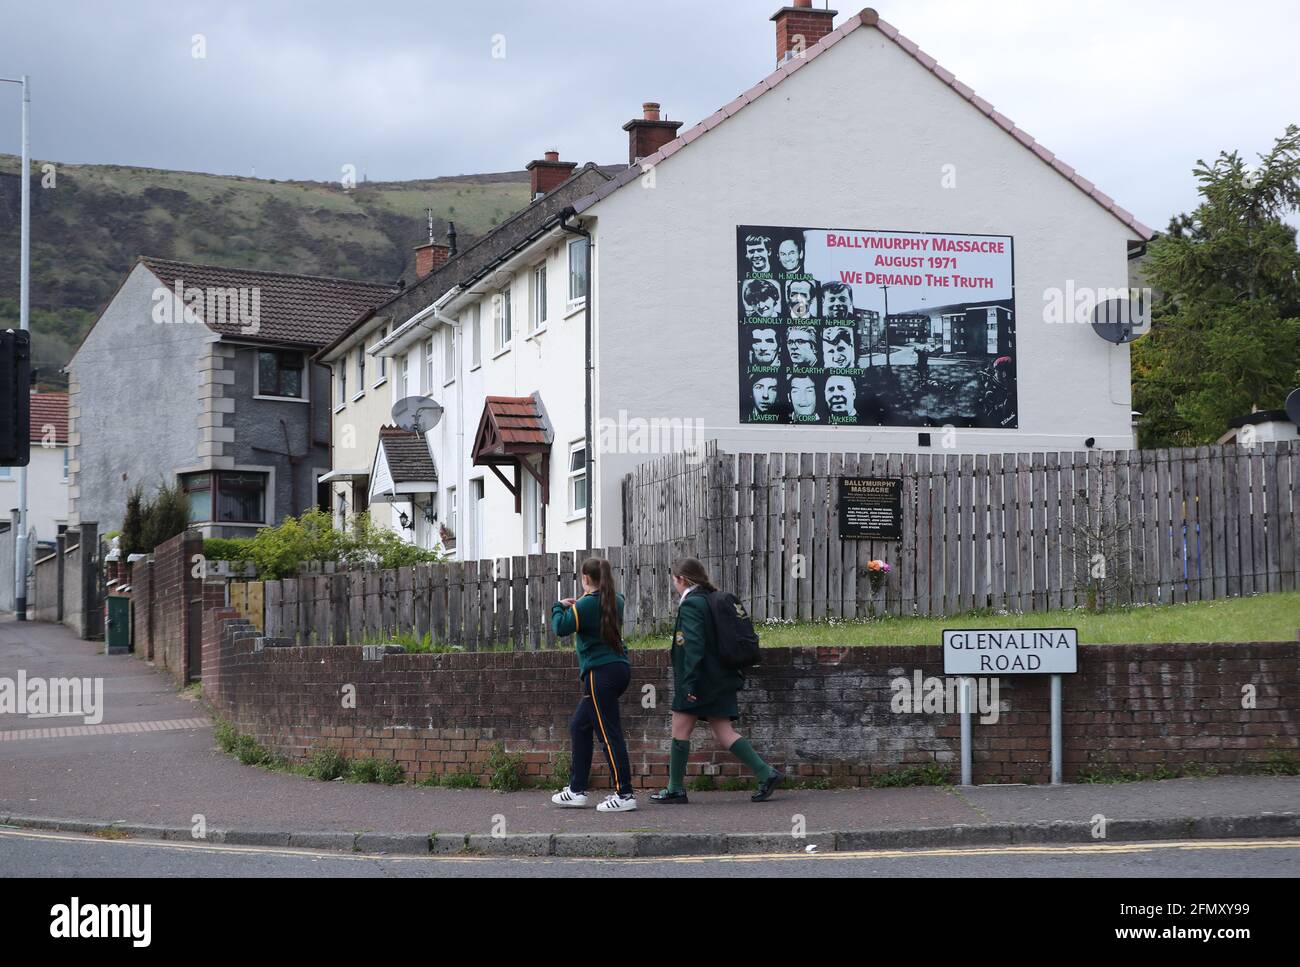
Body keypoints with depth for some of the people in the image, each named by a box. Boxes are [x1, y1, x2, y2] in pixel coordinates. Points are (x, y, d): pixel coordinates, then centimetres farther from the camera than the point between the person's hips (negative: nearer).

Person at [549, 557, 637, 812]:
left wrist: (559, 608, 4)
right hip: (619, 668, 9)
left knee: (609, 733, -8)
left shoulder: (587, 604, -12)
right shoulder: (615, 601, 12)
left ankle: (625, 794, -10)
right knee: (579, 727, 17)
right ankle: (576, 790, 19)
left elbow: (561, 628, -14)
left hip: (601, 672, -9)